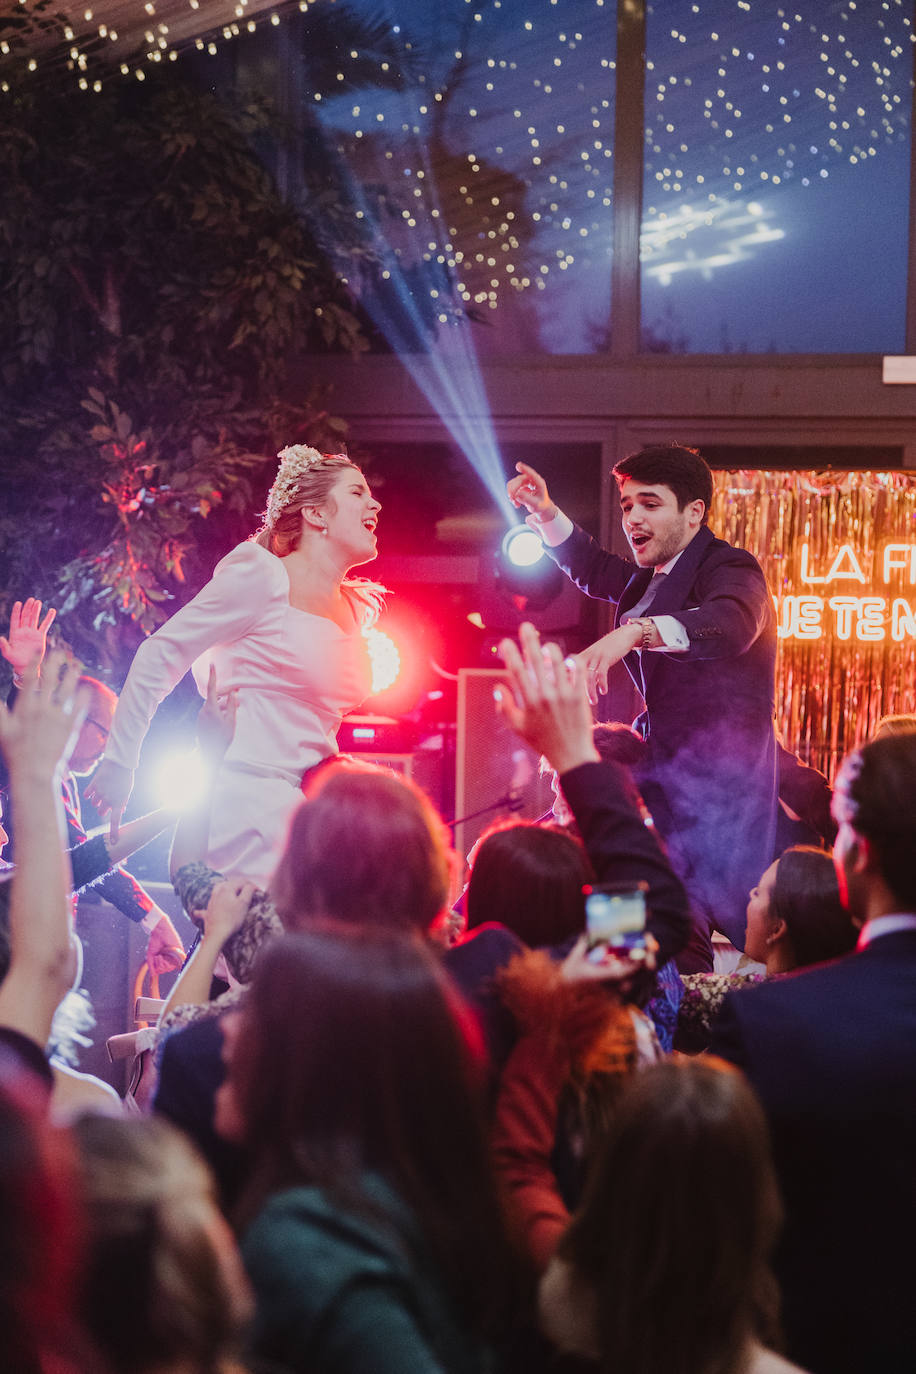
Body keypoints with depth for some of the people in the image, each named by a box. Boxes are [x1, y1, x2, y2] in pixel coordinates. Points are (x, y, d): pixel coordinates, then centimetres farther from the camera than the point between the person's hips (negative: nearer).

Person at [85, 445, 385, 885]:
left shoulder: (359, 607, 17)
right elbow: (159, 657, -1)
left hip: (309, 812, 7)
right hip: (247, 810, -7)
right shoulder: (261, 577, -5)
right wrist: (120, 762, 1)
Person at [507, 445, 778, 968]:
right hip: (667, 777, 9)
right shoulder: (652, 578, 18)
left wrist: (633, 631, -48)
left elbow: (729, 624, -34)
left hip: (717, 783, -9)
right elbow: (595, 570, 38)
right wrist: (547, 514, 19)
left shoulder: (731, 569, -11)